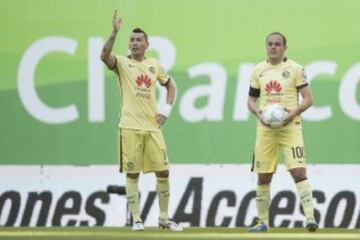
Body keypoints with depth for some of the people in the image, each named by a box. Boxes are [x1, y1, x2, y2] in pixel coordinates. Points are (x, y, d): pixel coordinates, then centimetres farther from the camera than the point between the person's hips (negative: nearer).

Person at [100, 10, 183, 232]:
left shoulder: (154, 65, 11)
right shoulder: (122, 63, -1)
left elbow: (170, 85, 24)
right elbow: (105, 56, -23)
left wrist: (167, 109, 9)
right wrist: (115, 33, -33)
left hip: (152, 126, 4)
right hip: (130, 128, -4)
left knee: (163, 172, 3)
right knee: (132, 173, -2)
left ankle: (164, 218, 14)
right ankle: (136, 219, 5)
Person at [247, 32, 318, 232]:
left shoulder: (295, 69, -1)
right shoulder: (258, 71, 10)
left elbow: (308, 99, -3)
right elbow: (251, 99, 15)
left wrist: (294, 112, -20)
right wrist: (258, 112, -7)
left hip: (289, 126, -4)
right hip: (265, 128, 4)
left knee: (299, 171, -16)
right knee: (263, 176, 7)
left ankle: (310, 217, -17)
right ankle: (263, 221, 18)